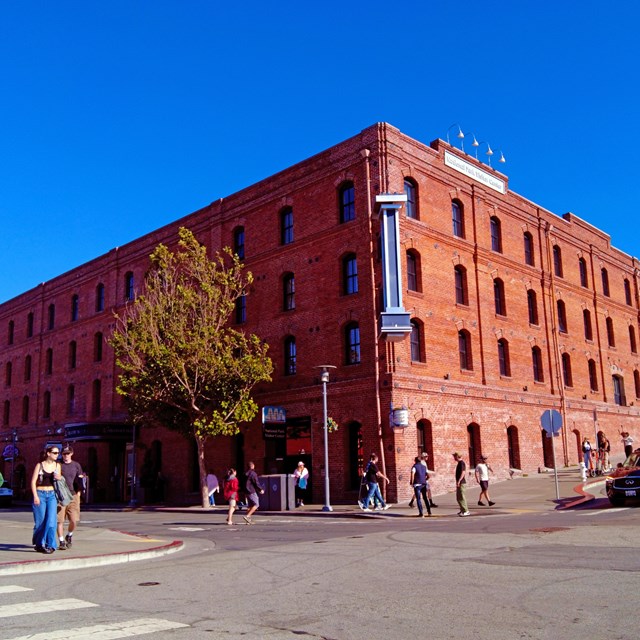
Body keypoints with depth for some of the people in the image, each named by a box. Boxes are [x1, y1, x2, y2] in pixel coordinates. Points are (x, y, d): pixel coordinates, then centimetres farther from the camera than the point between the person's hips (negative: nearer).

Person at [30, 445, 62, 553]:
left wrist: (59, 477, -4)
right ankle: (38, 543, 21)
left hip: (52, 495, 2)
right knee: (40, 521, 2)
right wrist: (35, 496, -13)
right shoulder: (40, 465, -1)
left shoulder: (57, 465, 9)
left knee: (51, 520, -10)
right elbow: (33, 481, -3)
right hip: (40, 494, -2)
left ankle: (50, 545, -8)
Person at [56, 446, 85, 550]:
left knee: (74, 520, -5)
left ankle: (69, 535, 22)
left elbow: (80, 481, 14)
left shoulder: (76, 465, 12)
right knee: (60, 520, -2)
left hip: (73, 495, 1)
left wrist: (78, 492, 1)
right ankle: (61, 541, 10)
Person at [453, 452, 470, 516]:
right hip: (459, 483, 10)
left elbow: (463, 472, -22)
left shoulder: (461, 463, -14)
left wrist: (459, 481, -25)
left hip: (461, 483, -10)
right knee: (458, 497, 16)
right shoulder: (459, 463, 16)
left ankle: (466, 511, -5)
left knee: (462, 497, -8)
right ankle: (462, 510, 25)